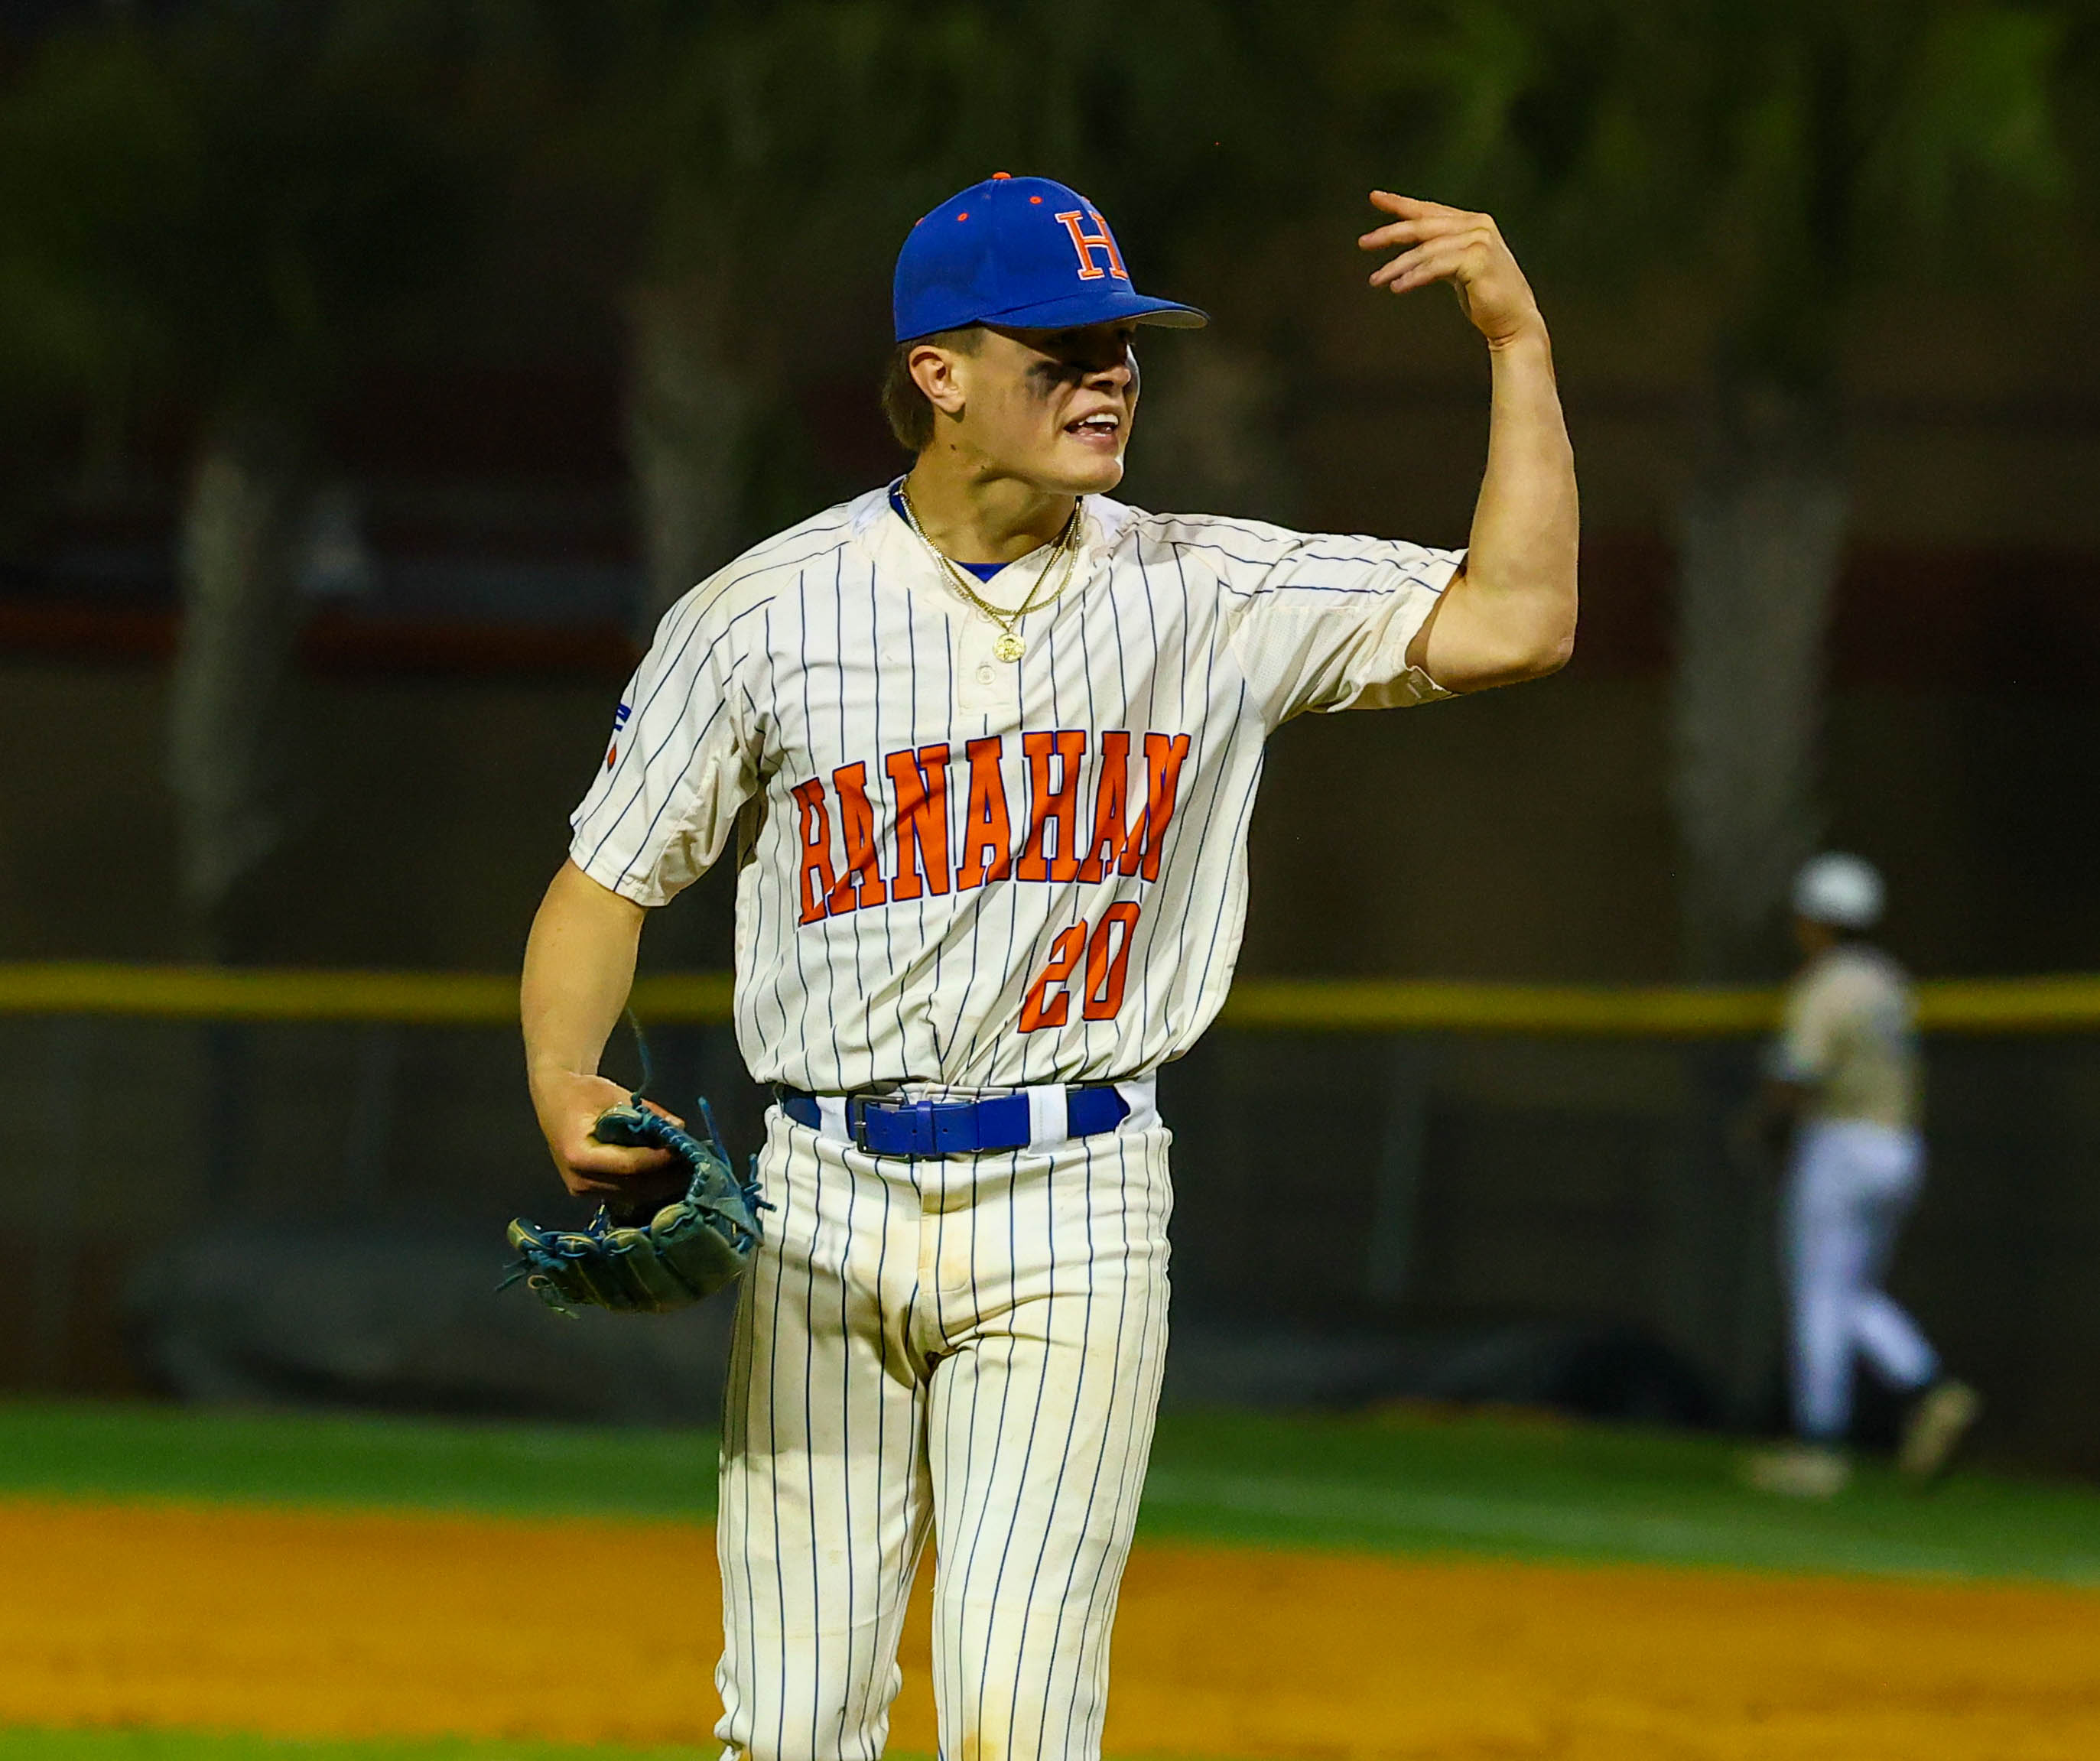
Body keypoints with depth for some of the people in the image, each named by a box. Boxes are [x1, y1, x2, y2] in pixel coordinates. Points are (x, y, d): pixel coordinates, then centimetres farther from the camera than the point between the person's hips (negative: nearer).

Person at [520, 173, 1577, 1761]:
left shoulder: (1206, 594, 2)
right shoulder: (762, 615, 0)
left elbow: (1513, 623, -6)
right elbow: (610, 882, 7)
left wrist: (1519, 344, -10)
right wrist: (565, 1093, -11)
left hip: (1072, 1217, -1)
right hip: (827, 1210, 1)